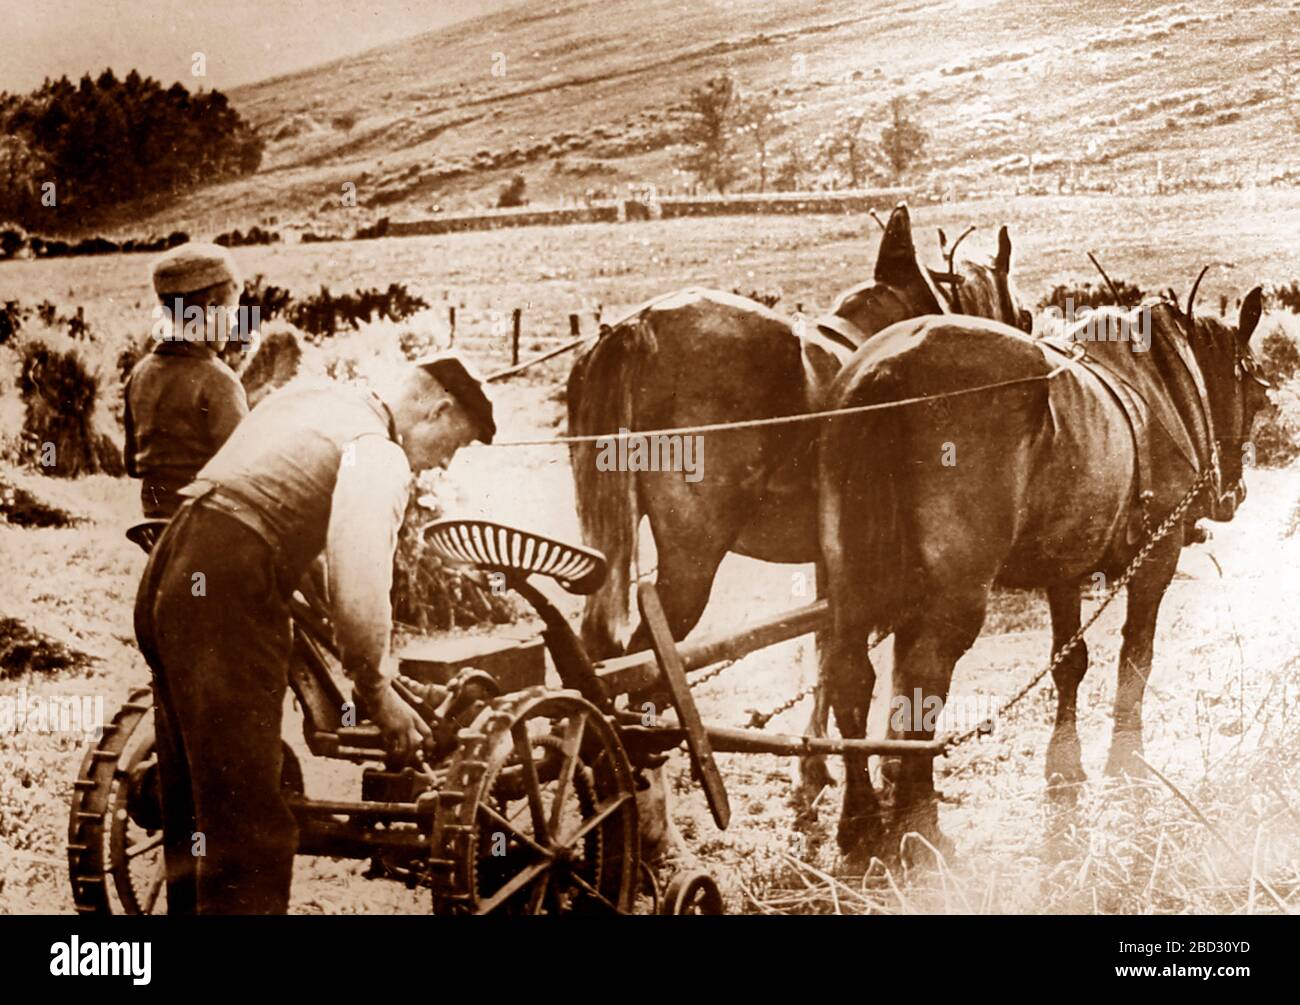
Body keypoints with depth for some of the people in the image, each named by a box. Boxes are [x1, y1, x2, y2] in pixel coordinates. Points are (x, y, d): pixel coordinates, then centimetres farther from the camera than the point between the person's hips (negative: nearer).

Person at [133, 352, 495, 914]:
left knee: (194, 810, 20)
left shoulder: (307, 401, 21)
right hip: (226, 597, -10)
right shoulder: (380, 455, -8)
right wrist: (378, 692, -2)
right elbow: (359, 591, -18)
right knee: (248, 829, -8)